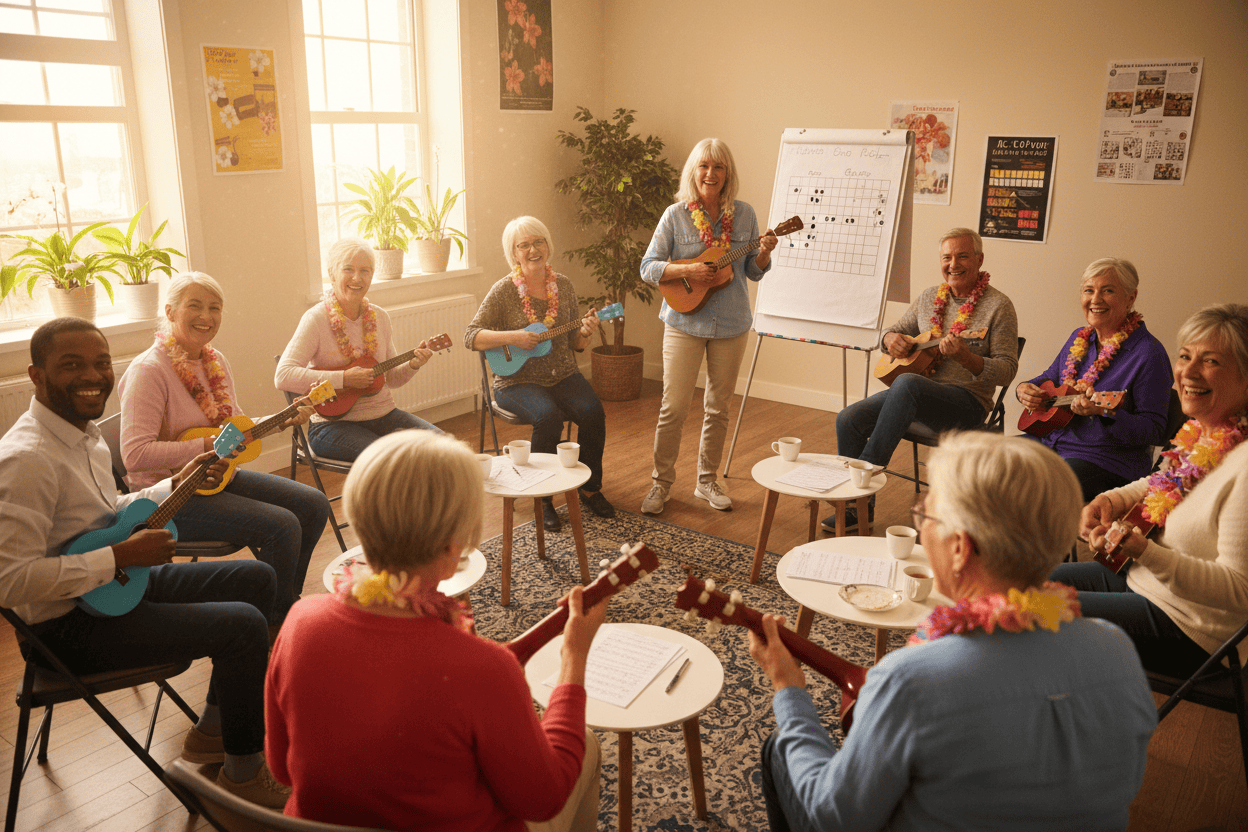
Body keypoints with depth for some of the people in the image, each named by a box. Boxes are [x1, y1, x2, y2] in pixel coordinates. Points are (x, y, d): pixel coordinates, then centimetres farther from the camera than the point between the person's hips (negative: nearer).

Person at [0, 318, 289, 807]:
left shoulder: (86, 433, 7)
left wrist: (177, 484, 9)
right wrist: (121, 556, -27)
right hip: (68, 625, -10)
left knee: (257, 579, 12)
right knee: (243, 625, -23)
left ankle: (213, 730, 23)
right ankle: (244, 774, 0)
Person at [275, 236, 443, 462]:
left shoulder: (379, 317, 7)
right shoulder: (316, 319, -10)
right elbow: (283, 376, -20)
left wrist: (412, 365, -6)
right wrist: (343, 379, -24)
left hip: (383, 414, 6)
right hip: (334, 422, -6)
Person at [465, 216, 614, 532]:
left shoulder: (563, 286, 7)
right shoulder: (504, 291, -5)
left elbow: (575, 345, 13)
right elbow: (471, 337, -9)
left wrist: (586, 332, -9)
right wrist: (511, 337, -21)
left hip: (563, 376, 4)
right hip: (518, 380, -4)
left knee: (593, 412, -23)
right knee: (548, 417, -32)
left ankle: (590, 488, 1)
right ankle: (543, 499, -13)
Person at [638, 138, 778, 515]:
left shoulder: (743, 215, 3)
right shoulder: (676, 215, -4)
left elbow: (753, 272, 8)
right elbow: (647, 267, -6)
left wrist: (764, 252, -12)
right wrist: (687, 270, -20)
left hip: (731, 325, 3)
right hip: (685, 323, -3)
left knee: (718, 407, 11)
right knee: (673, 407, -2)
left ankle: (707, 481, 26)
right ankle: (662, 483, 14)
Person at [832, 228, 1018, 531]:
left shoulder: (998, 306, -5)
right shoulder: (930, 297, 12)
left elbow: (1007, 370, -9)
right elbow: (892, 331, 22)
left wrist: (965, 357, -27)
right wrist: (892, 339, -4)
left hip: (967, 400, -6)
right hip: (916, 394, 6)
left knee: (907, 382, -38)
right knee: (848, 419, -15)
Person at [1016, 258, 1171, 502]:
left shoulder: (1149, 354, -13)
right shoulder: (1079, 338, 9)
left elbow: (1153, 432, -14)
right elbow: (1049, 378, 25)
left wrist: (1105, 412, -31)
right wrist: (1024, 388, 2)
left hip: (1108, 461, -7)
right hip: (1053, 442, 8)